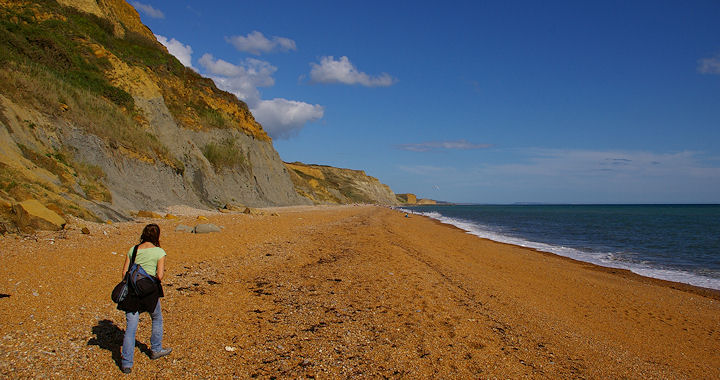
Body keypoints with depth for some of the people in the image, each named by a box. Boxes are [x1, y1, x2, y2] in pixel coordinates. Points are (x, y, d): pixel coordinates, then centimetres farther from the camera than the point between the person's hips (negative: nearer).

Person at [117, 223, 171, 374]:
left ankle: (126, 363, 5)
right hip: (149, 292, -3)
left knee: (131, 327, 6)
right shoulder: (159, 252, -8)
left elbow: (124, 272, 7)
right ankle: (156, 350, 35)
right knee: (157, 319, 22)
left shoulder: (133, 250, 5)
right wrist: (162, 272, 8)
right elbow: (159, 276, -14)